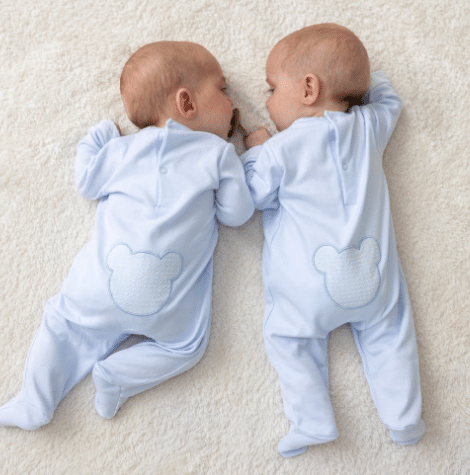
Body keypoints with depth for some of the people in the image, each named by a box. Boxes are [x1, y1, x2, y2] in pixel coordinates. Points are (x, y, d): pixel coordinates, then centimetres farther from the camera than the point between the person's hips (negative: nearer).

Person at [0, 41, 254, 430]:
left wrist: (96, 138, 35)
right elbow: (236, 213, 4)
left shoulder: (123, 148, 9)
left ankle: (35, 401, 15)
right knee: (186, 346, 19)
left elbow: (86, 184, 21)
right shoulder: (219, 152, 1)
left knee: (64, 319, 22)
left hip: (103, 287, 3)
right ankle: (118, 376, 3)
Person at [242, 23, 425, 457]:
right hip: (373, 275, 4)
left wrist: (255, 150, 14)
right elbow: (388, 97, 26)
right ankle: (403, 415, 13)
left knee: (287, 336, 11)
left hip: (308, 286, -4)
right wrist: (352, 72, 29)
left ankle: (313, 421, 3)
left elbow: (255, 196, 2)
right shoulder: (370, 126, 5)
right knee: (388, 329, 19)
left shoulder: (280, 148, -9)